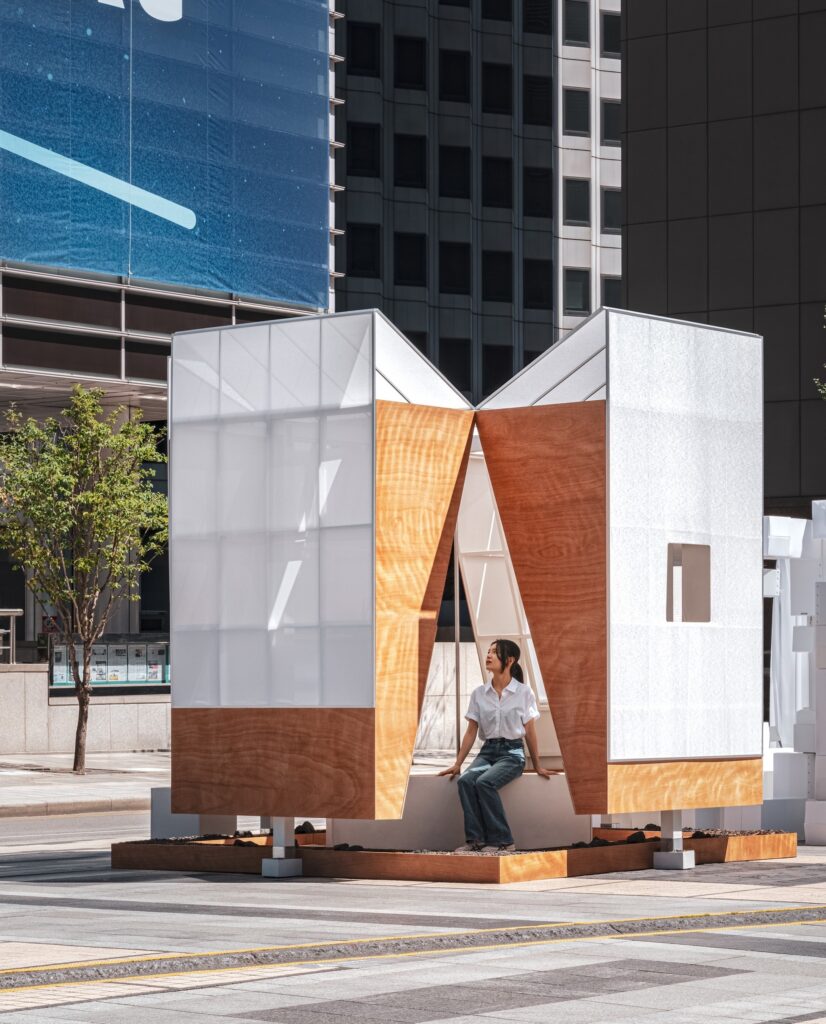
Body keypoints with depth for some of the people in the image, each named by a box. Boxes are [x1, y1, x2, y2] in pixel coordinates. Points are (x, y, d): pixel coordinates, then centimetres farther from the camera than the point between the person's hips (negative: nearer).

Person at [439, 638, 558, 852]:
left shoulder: (524, 692, -2)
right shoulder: (479, 694, 7)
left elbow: (529, 731, 3)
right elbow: (471, 732, 9)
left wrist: (537, 766, 7)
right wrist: (457, 764, 3)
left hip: (512, 753, -4)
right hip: (487, 751, 4)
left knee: (484, 782, -32)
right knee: (465, 781, -29)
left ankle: (501, 841, -24)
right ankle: (475, 839, -30)